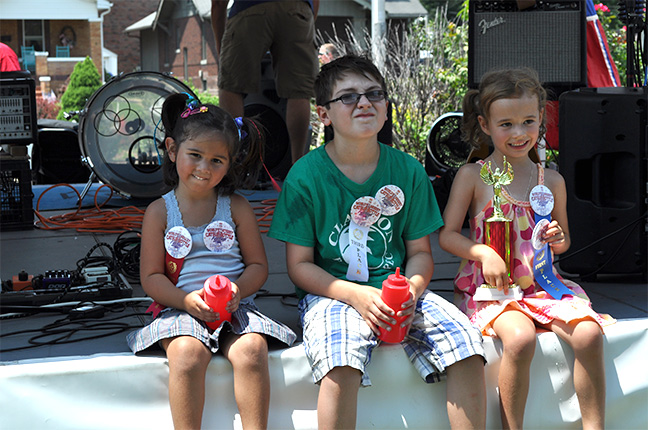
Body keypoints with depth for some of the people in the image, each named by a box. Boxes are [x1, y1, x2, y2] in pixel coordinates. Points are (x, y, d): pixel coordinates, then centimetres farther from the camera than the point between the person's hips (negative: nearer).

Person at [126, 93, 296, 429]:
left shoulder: (236, 208, 8)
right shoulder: (160, 212, 5)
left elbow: (258, 265, 9)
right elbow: (151, 277, 2)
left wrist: (236, 290, -13)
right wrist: (187, 300, -16)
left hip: (236, 308, 1)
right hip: (181, 309, -1)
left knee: (251, 349, -29)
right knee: (187, 353, -32)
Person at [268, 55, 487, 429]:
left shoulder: (408, 171, 6)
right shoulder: (305, 176, -3)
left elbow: (420, 252, 11)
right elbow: (299, 265, -2)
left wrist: (410, 291, -12)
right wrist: (355, 295, -17)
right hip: (331, 292, -3)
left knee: (465, 340, -20)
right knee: (341, 360, -34)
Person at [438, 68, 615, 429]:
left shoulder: (552, 180, 10)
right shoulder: (472, 176, 0)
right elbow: (447, 235, 0)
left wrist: (558, 239, -3)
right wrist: (484, 253, -16)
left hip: (542, 282, 3)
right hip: (491, 286, -3)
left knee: (589, 334, -23)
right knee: (520, 338, -33)